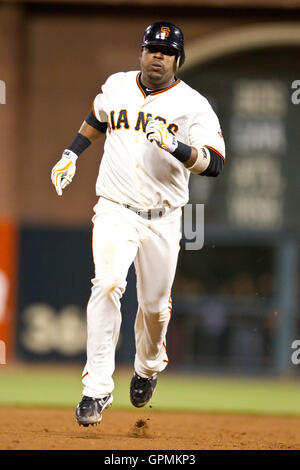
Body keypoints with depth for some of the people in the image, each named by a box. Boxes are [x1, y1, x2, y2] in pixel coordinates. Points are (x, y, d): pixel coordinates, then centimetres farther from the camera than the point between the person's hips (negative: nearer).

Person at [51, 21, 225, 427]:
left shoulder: (193, 104, -6)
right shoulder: (117, 86, 5)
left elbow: (214, 164, -17)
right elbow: (98, 119, 29)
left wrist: (173, 145, -32)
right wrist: (71, 155, 18)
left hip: (163, 220, 0)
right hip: (115, 211, 0)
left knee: (154, 304, 10)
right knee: (107, 284, -22)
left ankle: (148, 367, 44)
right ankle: (97, 389, -24)